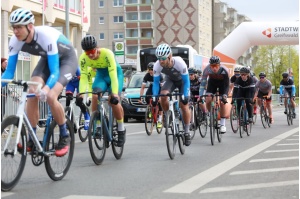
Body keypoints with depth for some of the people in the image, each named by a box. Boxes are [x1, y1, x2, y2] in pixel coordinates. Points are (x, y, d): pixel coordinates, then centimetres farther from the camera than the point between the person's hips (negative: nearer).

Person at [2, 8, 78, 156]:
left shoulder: (46, 36, -38)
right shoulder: (15, 41, -22)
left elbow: (55, 72, -40)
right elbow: (9, 71, -17)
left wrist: (45, 89, -59)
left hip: (66, 59, -5)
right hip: (47, 59, 5)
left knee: (50, 96, -26)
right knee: (32, 93, -18)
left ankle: (64, 136, -5)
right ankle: (32, 139, -7)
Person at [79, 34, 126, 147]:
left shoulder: (107, 53, -35)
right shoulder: (83, 58, -24)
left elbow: (113, 75, -38)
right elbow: (83, 77, -24)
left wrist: (115, 94, -46)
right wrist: (81, 94, -38)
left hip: (115, 74, -3)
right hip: (100, 75, 3)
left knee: (113, 101, -22)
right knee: (95, 97, -22)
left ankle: (121, 129, -2)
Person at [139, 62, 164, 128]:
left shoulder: (159, 76, -32)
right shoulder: (147, 76, -24)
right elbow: (143, 87, -24)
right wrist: (140, 97, -35)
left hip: (159, 87, -3)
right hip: (152, 87, 3)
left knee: (160, 103, -18)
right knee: (147, 97, -26)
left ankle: (160, 121, -16)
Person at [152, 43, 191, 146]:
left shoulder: (179, 63, -39)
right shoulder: (157, 65, -31)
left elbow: (186, 81, -30)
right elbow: (156, 82, -19)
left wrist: (185, 96, -40)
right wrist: (155, 96, -31)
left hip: (182, 80, -2)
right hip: (170, 79, 3)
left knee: (184, 105, -10)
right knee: (163, 96, -27)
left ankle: (187, 132, 5)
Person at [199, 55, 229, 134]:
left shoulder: (224, 70, -36)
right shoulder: (207, 69, -33)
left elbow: (227, 84, -25)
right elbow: (203, 82, -27)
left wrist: (225, 95, -34)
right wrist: (200, 95, -33)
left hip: (222, 83, -2)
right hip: (212, 81, 2)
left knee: (222, 102, -12)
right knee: (208, 101, -14)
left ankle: (223, 124, -3)